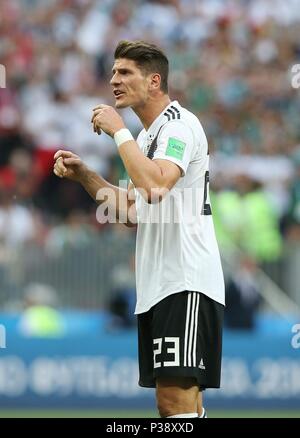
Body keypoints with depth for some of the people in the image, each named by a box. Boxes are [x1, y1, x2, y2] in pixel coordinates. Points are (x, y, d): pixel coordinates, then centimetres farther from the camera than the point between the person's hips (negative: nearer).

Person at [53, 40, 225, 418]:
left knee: (178, 396, -17)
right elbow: (133, 212, 25)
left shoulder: (179, 124, -9)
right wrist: (82, 175, 13)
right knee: (171, 401, 9)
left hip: (185, 282, -10)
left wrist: (118, 131, -15)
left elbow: (155, 185, -26)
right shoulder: (147, 136, 21)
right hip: (156, 285, 10)